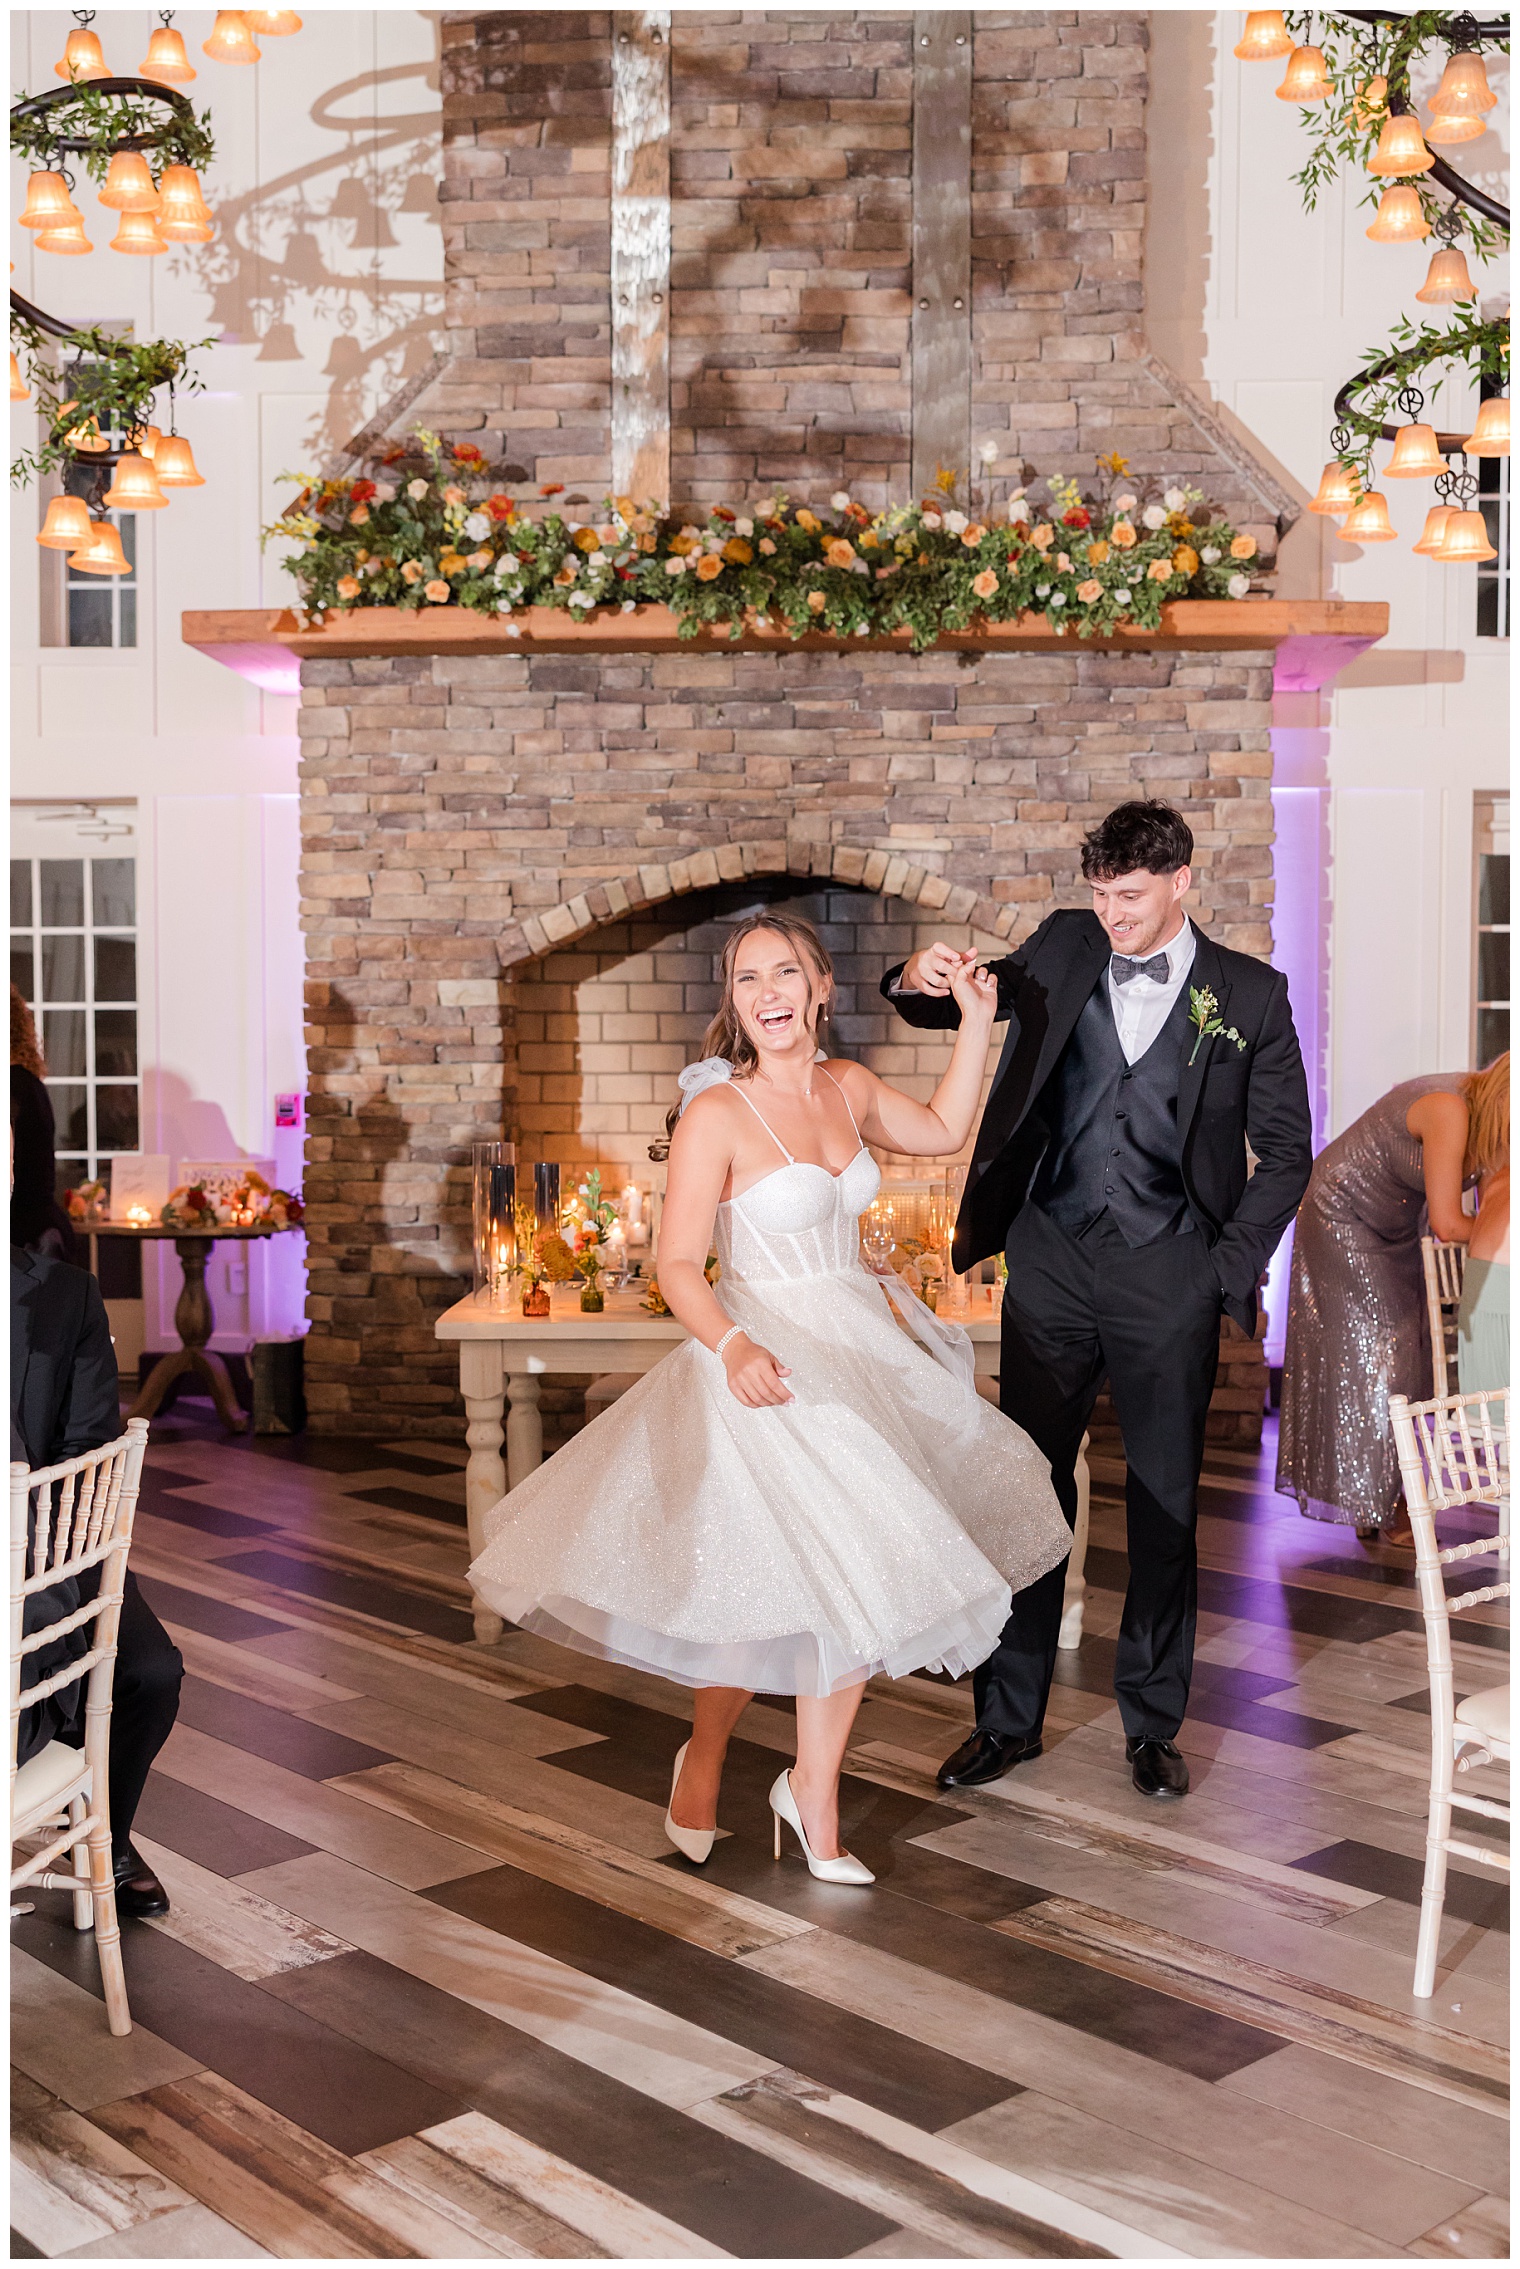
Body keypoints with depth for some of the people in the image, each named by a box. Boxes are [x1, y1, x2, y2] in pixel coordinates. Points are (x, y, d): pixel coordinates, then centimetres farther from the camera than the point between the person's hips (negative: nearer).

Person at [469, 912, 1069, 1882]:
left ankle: (815, 1793, 26)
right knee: (784, 1588, -5)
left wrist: (977, 1019, 14)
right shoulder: (717, 1113, -14)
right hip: (765, 1365, -6)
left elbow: (943, 1131, 22)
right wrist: (733, 1346, -33)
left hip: (860, 1355, 6)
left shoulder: (847, 1086, 4)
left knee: (858, 1578, 8)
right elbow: (678, 1265, -15)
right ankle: (704, 1758, 25)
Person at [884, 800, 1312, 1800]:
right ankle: (1009, 1717, 19)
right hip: (1053, 1258, 2)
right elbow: (973, 998, 11)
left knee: (1166, 1501, 7)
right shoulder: (1067, 947, 6)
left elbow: (1286, 1150, 5)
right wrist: (923, 978, -13)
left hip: (1168, 1270, -2)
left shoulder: (1250, 995, 1)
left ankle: (1154, 1723, 23)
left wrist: (1230, 1266, -3)